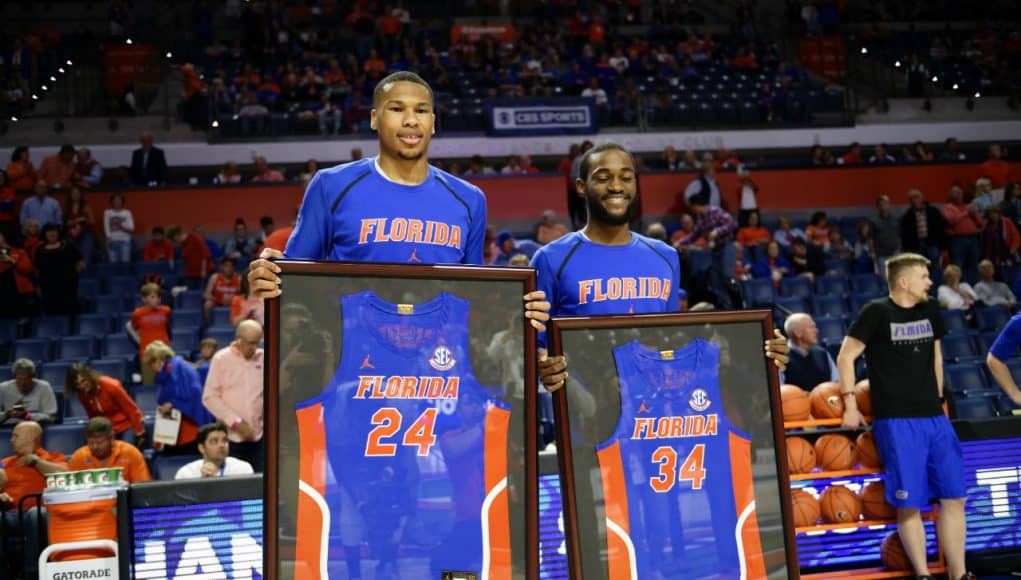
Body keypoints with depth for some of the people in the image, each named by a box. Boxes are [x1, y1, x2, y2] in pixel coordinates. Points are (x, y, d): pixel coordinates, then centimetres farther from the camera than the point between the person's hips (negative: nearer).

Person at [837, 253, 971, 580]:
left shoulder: (930, 311, 13)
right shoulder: (877, 313, -6)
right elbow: (845, 357, -5)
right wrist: (850, 405, -8)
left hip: (934, 418, 6)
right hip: (896, 421, -6)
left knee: (954, 497, 4)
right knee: (909, 502, -4)